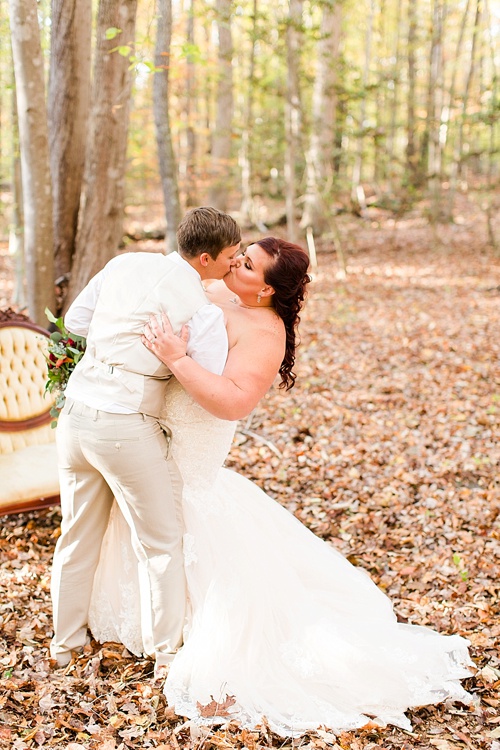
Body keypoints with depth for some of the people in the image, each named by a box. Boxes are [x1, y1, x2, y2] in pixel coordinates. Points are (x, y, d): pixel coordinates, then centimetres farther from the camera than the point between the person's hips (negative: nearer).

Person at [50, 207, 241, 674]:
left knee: (77, 535, 22)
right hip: (126, 428, -7)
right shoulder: (203, 311, -11)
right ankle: (167, 652, 23)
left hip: (75, 415, 7)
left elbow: (75, 320, 14)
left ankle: (65, 642, 38)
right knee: (160, 542, 12)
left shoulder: (124, 263, 6)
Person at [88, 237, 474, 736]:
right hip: (155, 433, 9)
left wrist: (176, 358, -37)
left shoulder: (264, 331, -21)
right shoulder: (212, 294, 4)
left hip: (188, 454, -9)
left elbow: (234, 402, -34)